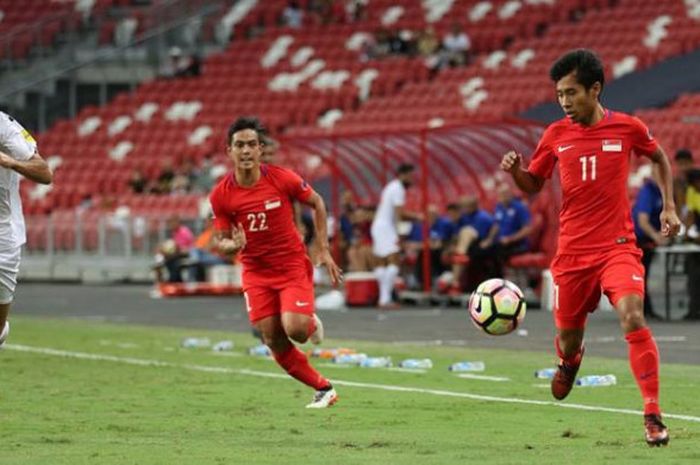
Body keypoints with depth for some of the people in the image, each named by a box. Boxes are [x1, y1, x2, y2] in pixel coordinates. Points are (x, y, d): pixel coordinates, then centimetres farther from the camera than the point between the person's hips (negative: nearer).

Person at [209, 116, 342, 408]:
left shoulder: (282, 179, -14)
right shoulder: (221, 195, -10)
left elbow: (317, 203, 3)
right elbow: (222, 241, -1)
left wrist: (324, 251, 0)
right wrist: (234, 245, -26)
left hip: (293, 266, -2)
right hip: (256, 272, 2)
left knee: (295, 329, -21)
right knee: (273, 340, -4)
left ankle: (312, 324, 18)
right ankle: (323, 388, 13)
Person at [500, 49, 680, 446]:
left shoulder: (628, 128, -3)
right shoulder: (556, 135, 1)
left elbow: (660, 159, 17)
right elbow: (533, 186, 12)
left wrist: (669, 206, 9)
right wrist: (515, 170, -10)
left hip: (618, 246, -2)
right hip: (572, 250, 3)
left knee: (633, 318, -25)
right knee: (568, 336, 10)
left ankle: (653, 415, -19)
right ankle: (570, 361, 52)